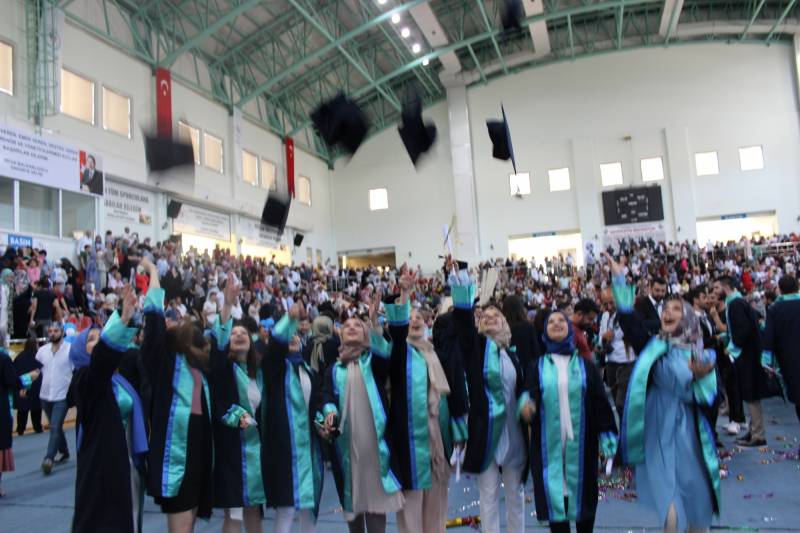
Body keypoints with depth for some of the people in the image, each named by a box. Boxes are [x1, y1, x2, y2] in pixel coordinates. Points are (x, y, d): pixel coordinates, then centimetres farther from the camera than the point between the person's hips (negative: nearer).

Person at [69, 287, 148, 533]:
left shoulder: (118, 375, 12)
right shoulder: (84, 380, -10)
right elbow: (103, 355, -29)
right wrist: (123, 319, -42)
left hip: (129, 462, 7)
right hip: (101, 465, -7)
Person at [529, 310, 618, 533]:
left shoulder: (586, 366, 8)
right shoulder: (538, 367, 7)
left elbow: (600, 402, 4)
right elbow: (529, 395, -2)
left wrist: (607, 434, -4)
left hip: (580, 442, 1)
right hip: (549, 444, 0)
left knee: (582, 494, 9)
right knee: (554, 496, 2)